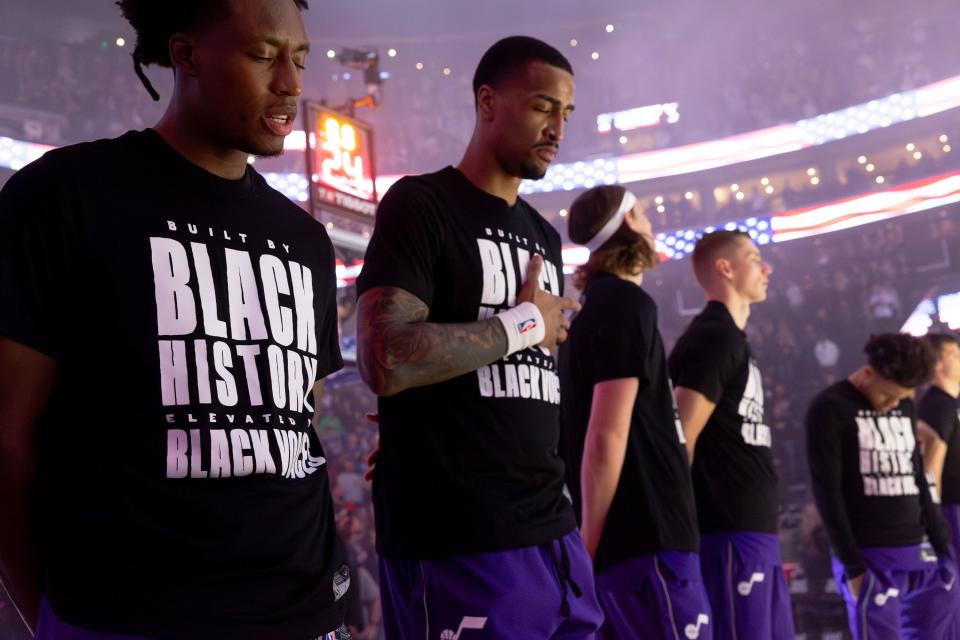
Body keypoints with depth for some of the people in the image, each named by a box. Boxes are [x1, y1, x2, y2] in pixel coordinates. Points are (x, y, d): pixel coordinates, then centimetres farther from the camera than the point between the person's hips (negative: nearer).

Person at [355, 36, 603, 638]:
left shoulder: (544, 235, 16)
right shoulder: (421, 204, -7)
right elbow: (385, 363, -20)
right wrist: (525, 323, -11)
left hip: (553, 535, 7)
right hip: (458, 546, -7)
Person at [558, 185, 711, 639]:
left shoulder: (592, 308, 18)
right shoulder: (628, 304, -10)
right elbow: (608, 437, -18)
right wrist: (589, 543, -14)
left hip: (624, 540, 9)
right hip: (647, 540, -9)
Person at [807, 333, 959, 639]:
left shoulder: (905, 407, 14)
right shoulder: (830, 409, -6)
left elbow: (917, 481, 18)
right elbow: (827, 493, -10)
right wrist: (853, 566, -13)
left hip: (918, 553, 7)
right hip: (870, 557, -6)